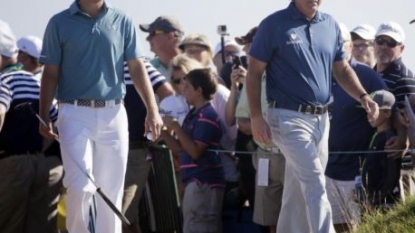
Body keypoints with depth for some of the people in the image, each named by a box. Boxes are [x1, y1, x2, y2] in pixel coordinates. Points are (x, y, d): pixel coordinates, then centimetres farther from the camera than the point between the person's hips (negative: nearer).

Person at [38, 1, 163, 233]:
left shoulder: (122, 22, 7)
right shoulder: (60, 23, 3)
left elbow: (137, 68, 6)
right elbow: (51, 73, 4)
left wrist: (153, 110, -2)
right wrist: (44, 117, -1)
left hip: (113, 114, 2)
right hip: (75, 114, -2)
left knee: (111, 192, 5)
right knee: (81, 187, -13)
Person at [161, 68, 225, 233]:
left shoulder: (206, 116, -13)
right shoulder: (194, 114, 17)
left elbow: (195, 151, -19)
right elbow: (180, 147, 19)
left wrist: (176, 128, -16)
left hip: (203, 182, -10)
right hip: (196, 181, 10)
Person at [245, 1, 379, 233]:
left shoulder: (330, 25, 9)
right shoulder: (274, 25, -6)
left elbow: (342, 69, 16)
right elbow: (254, 72, -4)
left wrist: (363, 97, -1)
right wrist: (256, 117, -10)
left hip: (321, 118, 6)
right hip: (289, 117, -6)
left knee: (298, 191, 11)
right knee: (315, 184, -14)